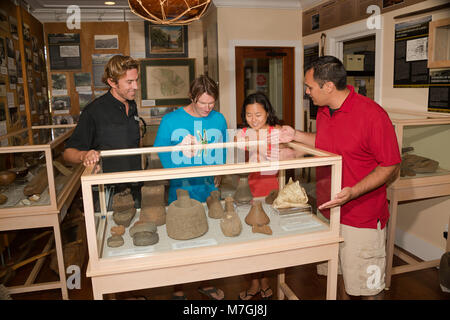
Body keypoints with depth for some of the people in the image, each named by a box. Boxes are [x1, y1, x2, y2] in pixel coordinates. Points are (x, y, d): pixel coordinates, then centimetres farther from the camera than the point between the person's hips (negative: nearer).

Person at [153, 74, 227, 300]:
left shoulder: (218, 119, 3)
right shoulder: (171, 120, -8)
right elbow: (159, 151, -5)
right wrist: (180, 148, -20)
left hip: (210, 191, 4)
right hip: (181, 192, -3)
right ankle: (178, 288, 30)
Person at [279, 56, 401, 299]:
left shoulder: (372, 115, -20)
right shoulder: (323, 112, 5)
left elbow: (390, 167, -17)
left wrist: (352, 192, -28)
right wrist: (296, 136, 9)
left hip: (362, 219, -7)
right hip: (328, 211, 7)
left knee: (367, 287, 8)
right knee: (337, 272, 23)